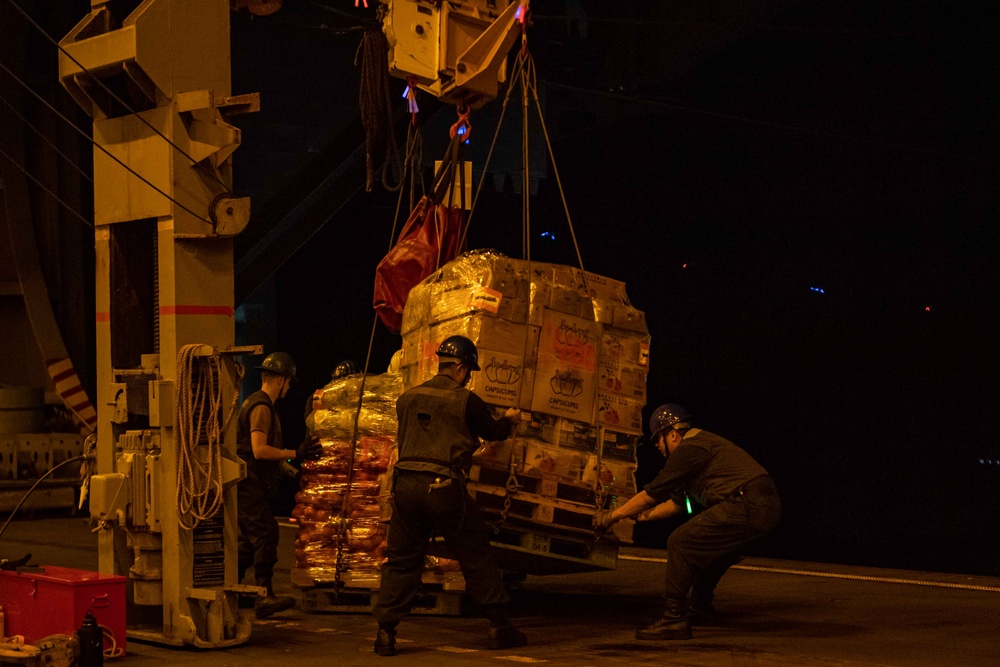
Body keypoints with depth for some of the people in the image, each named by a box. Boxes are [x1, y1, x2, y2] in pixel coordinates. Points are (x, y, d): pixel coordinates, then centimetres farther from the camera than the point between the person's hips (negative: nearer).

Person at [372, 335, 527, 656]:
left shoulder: (407, 398, 12)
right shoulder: (465, 401, -2)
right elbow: (493, 431, 12)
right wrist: (509, 419, 36)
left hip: (406, 483, 4)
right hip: (443, 487, -4)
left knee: (401, 559, 10)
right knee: (476, 555, 9)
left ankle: (386, 632, 3)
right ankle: (499, 626, 15)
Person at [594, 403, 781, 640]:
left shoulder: (689, 449, -5)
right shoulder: (703, 443, 27)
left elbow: (653, 493, -4)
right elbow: (678, 501, 35)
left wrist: (613, 515, 6)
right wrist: (644, 515, 37)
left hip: (748, 507, -11)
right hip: (766, 507, 11)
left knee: (680, 543, -10)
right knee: (709, 546, 29)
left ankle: (674, 619, -12)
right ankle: (702, 609, 40)